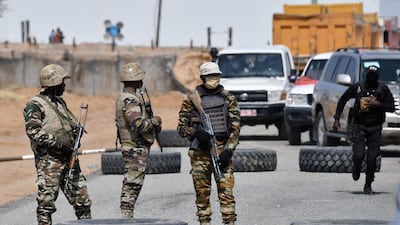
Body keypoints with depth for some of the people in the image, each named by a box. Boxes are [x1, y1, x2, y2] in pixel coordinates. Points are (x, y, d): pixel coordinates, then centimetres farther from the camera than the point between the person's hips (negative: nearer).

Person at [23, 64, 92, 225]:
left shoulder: (60, 102, 18)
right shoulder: (35, 106, -8)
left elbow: (72, 123, 29)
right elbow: (33, 131, -18)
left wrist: (76, 131, 5)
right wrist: (58, 142, -22)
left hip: (69, 158, 8)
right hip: (49, 161, -8)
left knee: (81, 198, 9)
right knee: (46, 200, -6)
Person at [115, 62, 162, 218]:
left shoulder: (123, 97, 14)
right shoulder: (130, 100, -19)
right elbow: (138, 124, -29)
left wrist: (152, 124, 9)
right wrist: (154, 121, -12)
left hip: (131, 147, 10)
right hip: (136, 148, -10)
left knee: (132, 184, 14)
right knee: (132, 184, -8)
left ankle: (127, 217, 17)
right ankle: (126, 215, -9)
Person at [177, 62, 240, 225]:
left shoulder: (228, 99, 6)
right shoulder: (192, 100, 4)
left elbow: (235, 127, 4)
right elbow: (181, 127, 5)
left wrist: (228, 150, -8)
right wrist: (196, 132, -16)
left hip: (222, 150, 0)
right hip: (200, 153, 0)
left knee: (226, 191, -6)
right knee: (202, 192, 3)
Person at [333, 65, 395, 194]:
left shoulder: (383, 89, 0)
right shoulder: (357, 87, 0)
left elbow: (391, 107, 0)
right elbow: (343, 100, 12)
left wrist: (377, 104, -16)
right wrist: (336, 118, 9)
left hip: (375, 128, 0)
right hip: (359, 126, 0)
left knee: (372, 158, -4)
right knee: (358, 155, -14)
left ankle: (368, 185, 14)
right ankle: (356, 169, 22)